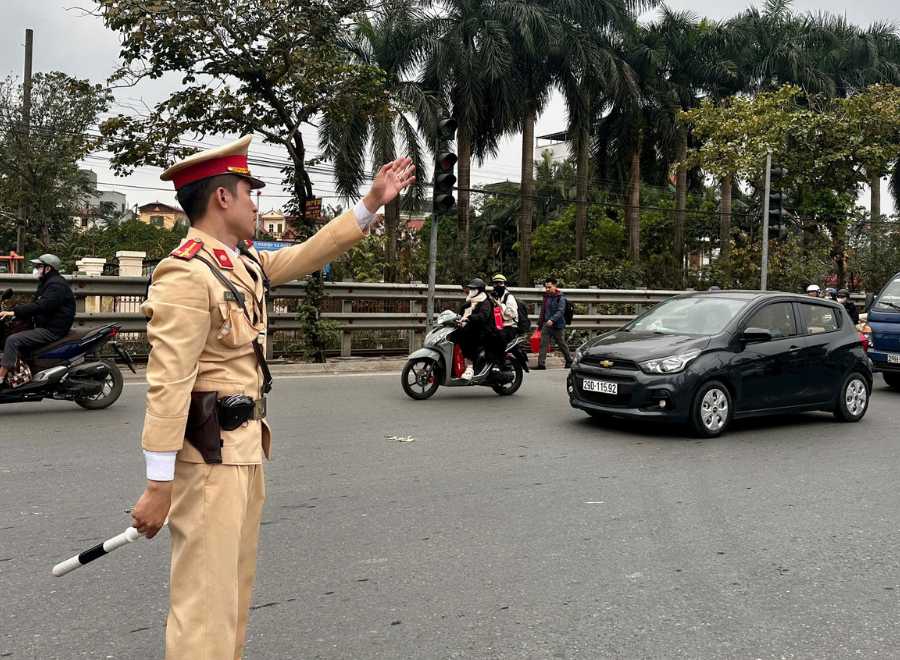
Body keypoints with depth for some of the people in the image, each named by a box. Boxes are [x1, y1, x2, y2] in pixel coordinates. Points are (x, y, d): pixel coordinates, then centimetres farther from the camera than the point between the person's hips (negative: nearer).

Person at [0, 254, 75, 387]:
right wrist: (12, 311, 6)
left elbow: (41, 306, -27)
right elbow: (34, 304, 19)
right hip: (45, 326, 11)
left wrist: (14, 311, -27)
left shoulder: (56, 284, -15)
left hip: (52, 330, -11)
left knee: (13, 340, -20)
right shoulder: (47, 283, 20)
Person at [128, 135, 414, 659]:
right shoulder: (188, 275, -18)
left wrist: (372, 203, 19)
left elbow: (308, 256, 23)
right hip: (210, 451, -10)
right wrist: (158, 485, -22)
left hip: (245, 442, 10)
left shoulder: (244, 262, 10)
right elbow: (168, 383, -22)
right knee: (206, 594, -3)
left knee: (235, 584, 20)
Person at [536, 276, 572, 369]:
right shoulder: (546, 296, 11)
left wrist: (552, 320, -35)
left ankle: (569, 361, 27)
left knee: (562, 344, 9)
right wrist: (540, 323, 22)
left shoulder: (561, 298, -10)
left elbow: (560, 311, -21)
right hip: (546, 325, 5)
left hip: (558, 326, -5)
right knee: (543, 344, -6)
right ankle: (541, 364, -6)